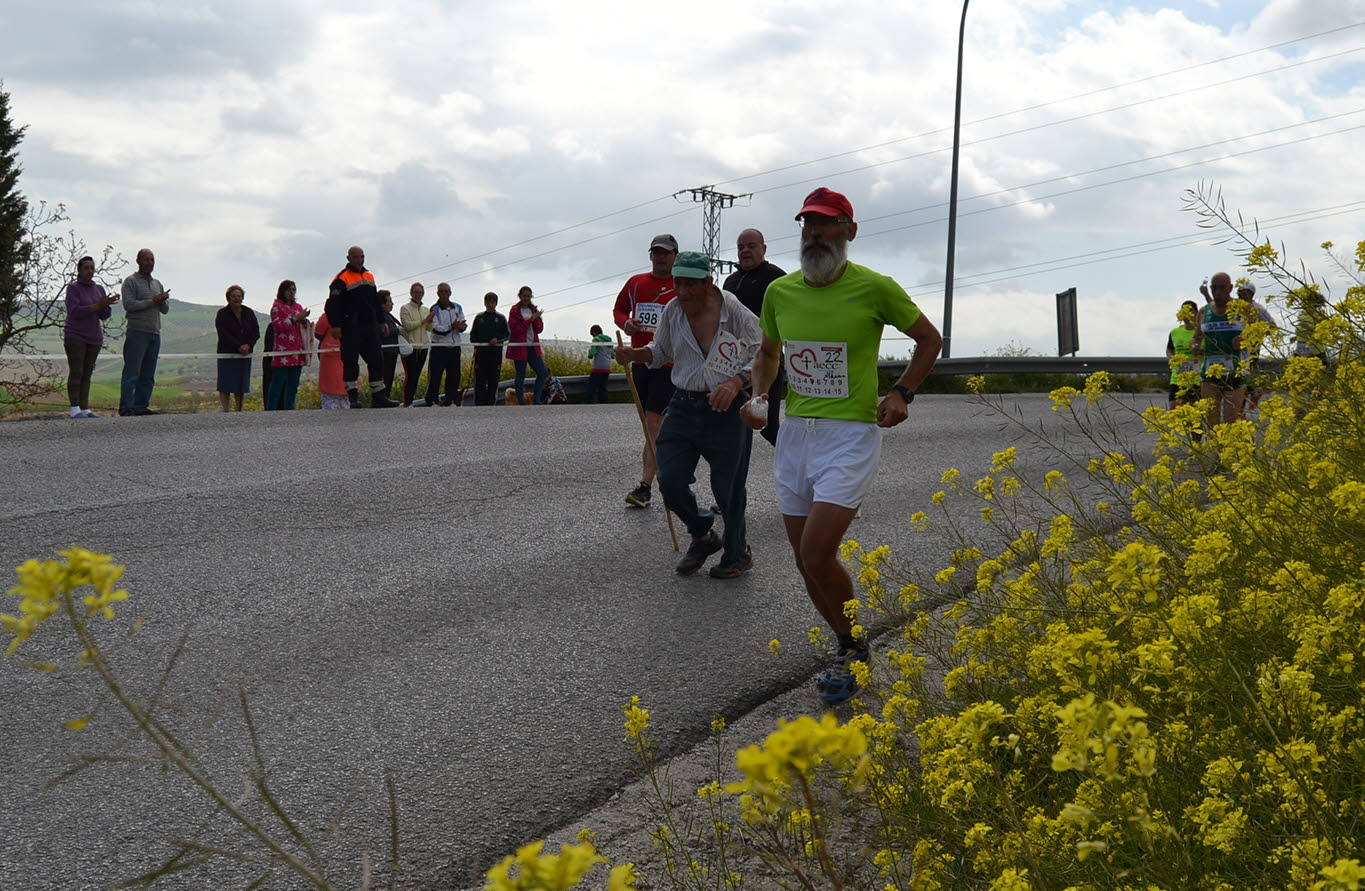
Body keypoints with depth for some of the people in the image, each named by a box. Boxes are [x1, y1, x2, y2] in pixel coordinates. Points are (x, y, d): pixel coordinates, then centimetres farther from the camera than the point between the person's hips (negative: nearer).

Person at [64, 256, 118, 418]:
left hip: (94, 338, 6)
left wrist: (106, 305, -17)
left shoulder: (99, 289, 9)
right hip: (75, 336, -6)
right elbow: (75, 312, -20)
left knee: (87, 374, 4)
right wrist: (98, 305, -25)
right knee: (76, 372, -10)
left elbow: (104, 316, 5)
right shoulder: (73, 288, -8)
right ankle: (75, 409, -11)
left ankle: (85, 409, 4)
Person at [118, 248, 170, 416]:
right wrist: (153, 301, -11)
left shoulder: (157, 284, 21)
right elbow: (129, 304, -12)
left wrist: (162, 301, -6)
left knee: (148, 375, 5)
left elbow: (165, 310, 17)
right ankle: (126, 407, -10)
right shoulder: (130, 281, 1)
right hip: (137, 332, -7)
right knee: (131, 373, -9)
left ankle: (141, 406, 8)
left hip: (155, 334, 7)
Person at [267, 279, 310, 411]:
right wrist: (296, 319, -14)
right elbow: (278, 326, -10)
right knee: (277, 384, -8)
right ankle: (271, 410, -6)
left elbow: (303, 327, 27)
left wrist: (304, 321, 5)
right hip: (283, 353, -6)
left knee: (293, 385, 6)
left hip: (297, 353, 6)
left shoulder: (298, 307, 20)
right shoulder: (276, 306, 1)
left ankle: (289, 410, 10)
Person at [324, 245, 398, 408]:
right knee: (350, 363, -3)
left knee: (376, 361, 5)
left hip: (370, 327, 7)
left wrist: (381, 321, 22)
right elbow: (333, 304, -11)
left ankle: (378, 397, 8)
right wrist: (336, 325, -17)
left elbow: (376, 302, 25)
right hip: (351, 329, -7)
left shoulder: (369, 276, 17)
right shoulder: (342, 279, -5)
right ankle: (353, 398, 0)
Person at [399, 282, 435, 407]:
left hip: (423, 347, 5)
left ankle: (410, 401, 10)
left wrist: (431, 320, -12)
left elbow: (429, 329, 8)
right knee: (410, 375, -9)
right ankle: (406, 403, -8)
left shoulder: (425, 309, 16)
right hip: (409, 346, -5)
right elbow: (407, 325, -13)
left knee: (416, 375, 5)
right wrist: (424, 321, -14)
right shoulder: (405, 308, 0)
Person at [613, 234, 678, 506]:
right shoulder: (635, 283, 11)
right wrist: (625, 323, 2)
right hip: (639, 360, 6)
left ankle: (645, 486, -15)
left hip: (668, 363, -6)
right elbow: (619, 308, 23)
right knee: (650, 422, 12)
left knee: (653, 422, -13)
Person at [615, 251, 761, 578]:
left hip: (726, 411, -4)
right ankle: (702, 536, 27)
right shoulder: (671, 312, 3)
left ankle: (737, 555, 26)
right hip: (683, 407, 5)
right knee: (671, 483, -1)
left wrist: (735, 382, -19)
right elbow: (661, 352, 21)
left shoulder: (734, 311, -11)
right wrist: (634, 354, 1)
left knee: (728, 488, 2)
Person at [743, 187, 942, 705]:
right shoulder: (780, 292, 4)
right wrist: (759, 395, 3)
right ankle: (852, 652, 29)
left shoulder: (875, 288, -8)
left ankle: (849, 649, 8)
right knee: (807, 563, 9)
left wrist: (902, 393, -5)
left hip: (851, 434, -5)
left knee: (817, 555, -17)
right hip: (794, 433, 6)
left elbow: (930, 339, 6)